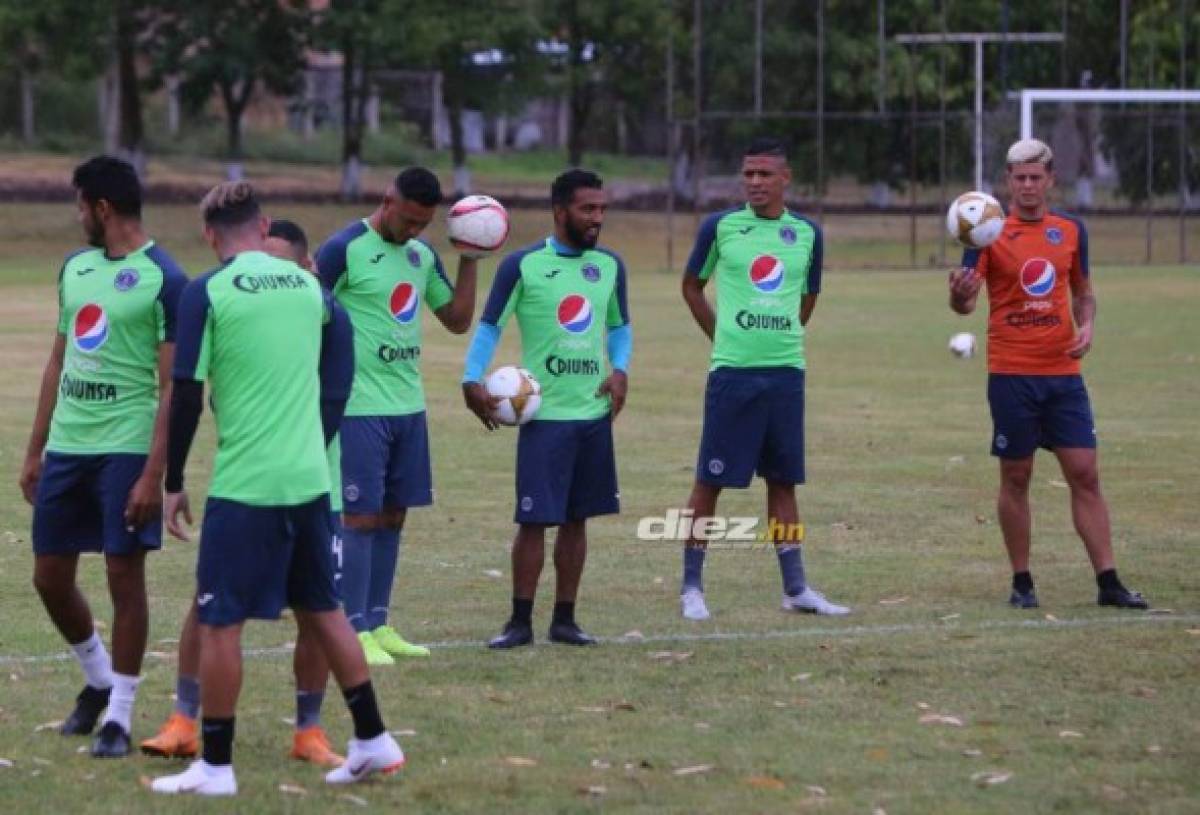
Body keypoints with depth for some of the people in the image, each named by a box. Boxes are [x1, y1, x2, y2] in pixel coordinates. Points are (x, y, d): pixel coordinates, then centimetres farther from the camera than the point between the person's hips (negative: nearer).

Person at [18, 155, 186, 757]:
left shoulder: (163, 280, -9)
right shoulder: (75, 268, 13)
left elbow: (172, 387, -12)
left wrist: (154, 475, -17)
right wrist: (34, 452, 17)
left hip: (125, 448, -7)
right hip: (66, 446, 7)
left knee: (124, 575, -3)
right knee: (50, 576, 10)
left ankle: (118, 716, 6)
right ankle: (99, 680, 32)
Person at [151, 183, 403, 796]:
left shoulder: (206, 293, -7)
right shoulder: (309, 286, 8)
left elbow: (187, 396, -7)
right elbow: (338, 385, 13)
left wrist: (174, 482, 1)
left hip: (242, 485, -5)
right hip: (310, 479, 5)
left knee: (220, 621, 2)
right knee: (322, 609, 17)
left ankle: (215, 765, 4)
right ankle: (373, 741, 19)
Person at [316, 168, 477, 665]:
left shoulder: (422, 255, 12)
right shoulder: (345, 250, -10)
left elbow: (458, 320, 19)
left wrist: (469, 259, 9)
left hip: (409, 406, 7)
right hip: (360, 408, -7)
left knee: (392, 516, 9)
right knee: (360, 517, -6)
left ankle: (378, 624, 16)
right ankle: (355, 633, -3)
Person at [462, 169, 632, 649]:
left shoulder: (609, 265, 7)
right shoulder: (523, 265, -7)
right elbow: (490, 326, -3)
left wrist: (620, 370, 0)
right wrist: (473, 380, -17)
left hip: (595, 412, 5)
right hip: (544, 412, -5)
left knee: (577, 518, 8)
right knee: (534, 518, -6)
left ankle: (564, 619, 15)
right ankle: (520, 622, 2)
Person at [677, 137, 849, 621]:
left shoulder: (806, 233, 6)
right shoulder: (720, 227, -2)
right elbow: (692, 285, 10)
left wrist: (780, 339, 14)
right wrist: (723, 335, 6)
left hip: (786, 371, 3)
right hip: (732, 371, -3)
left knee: (783, 480, 10)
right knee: (710, 481, -1)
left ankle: (796, 588, 15)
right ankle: (692, 587, 6)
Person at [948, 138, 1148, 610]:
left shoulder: (1071, 230, 8)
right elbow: (965, 300, -11)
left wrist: (1087, 324, -1)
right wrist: (959, 296, -35)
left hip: (1063, 373, 3)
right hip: (1011, 375, -3)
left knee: (1085, 474, -2)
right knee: (1015, 478, 3)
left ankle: (1108, 583, -1)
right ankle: (1022, 583, 13)